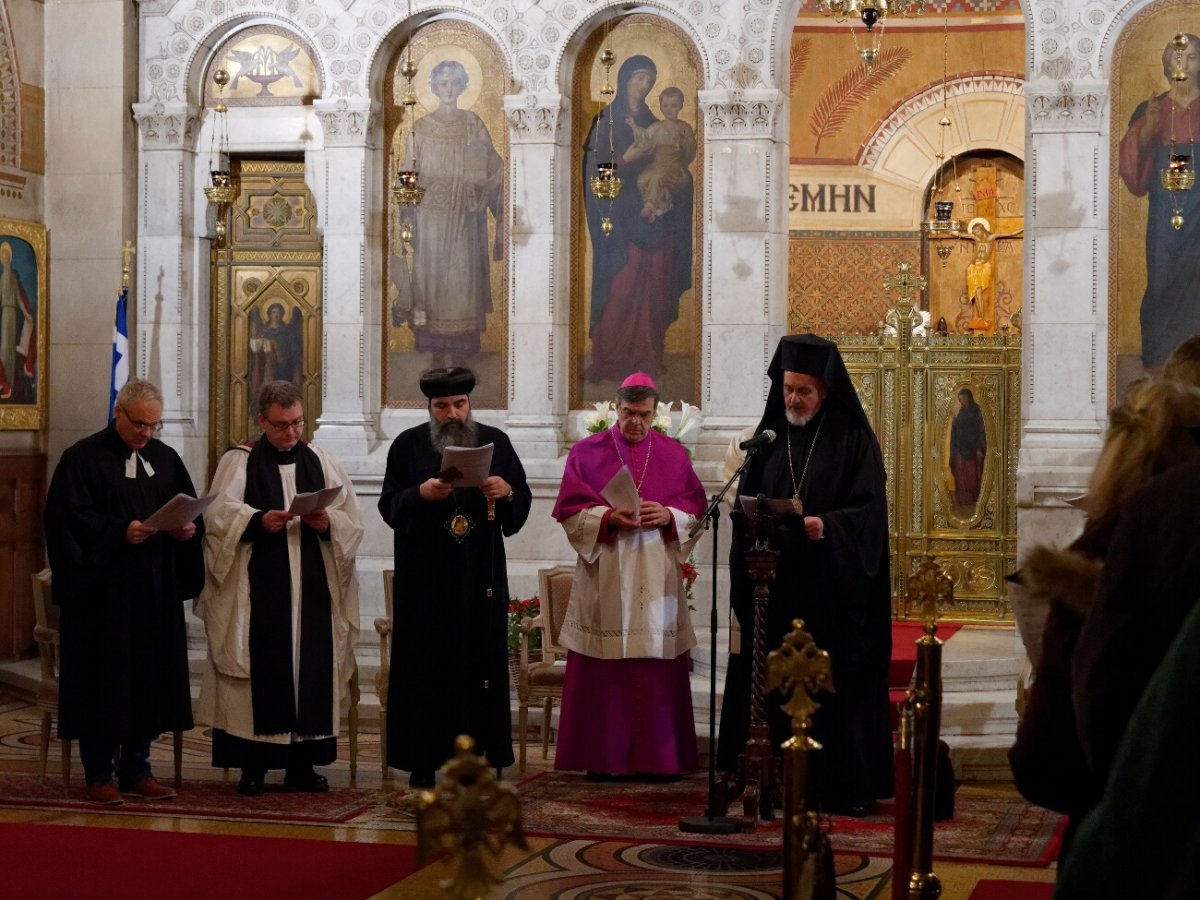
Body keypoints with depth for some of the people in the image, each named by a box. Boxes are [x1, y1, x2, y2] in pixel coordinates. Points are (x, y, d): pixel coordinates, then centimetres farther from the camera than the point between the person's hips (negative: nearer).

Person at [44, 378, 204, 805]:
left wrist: (188, 527, -7)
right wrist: (120, 531, -21)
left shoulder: (166, 458, 13)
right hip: (104, 589, -5)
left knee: (150, 675, 7)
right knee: (105, 679, -2)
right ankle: (99, 774, 7)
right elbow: (68, 516, -11)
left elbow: (191, 510, 16)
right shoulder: (83, 458, -4)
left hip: (156, 591, 5)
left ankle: (136, 770, 16)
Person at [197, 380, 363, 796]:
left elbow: (352, 523, 8)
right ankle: (252, 767, 3)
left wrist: (327, 523, -12)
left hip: (312, 590, 3)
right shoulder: (238, 462, 6)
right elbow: (219, 514, -9)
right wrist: (258, 522, -24)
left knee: (311, 670, 1)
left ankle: (302, 764, 10)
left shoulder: (322, 463, 13)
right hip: (256, 591, -3)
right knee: (259, 672, -4)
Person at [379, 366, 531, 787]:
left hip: (481, 576, 1)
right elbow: (389, 506, 0)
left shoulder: (496, 442, 9)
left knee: (481, 660, 0)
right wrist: (422, 494, -19)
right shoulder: (408, 445, 5)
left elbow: (523, 502, 8)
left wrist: (507, 492, -14)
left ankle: (476, 755, 7)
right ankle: (425, 761, 3)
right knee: (427, 665, -2)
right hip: (425, 577, -1)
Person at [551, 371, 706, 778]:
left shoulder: (674, 455, 11)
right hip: (604, 581, -1)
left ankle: (658, 757, 5)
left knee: (658, 670, 0)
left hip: (657, 581, 1)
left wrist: (668, 516, -11)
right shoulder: (587, 452, 6)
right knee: (604, 671, -3)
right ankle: (604, 756, 2)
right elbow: (571, 512, 1)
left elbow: (696, 511, 8)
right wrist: (609, 518, -15)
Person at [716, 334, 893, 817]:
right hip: (776, 585, 4)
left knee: (835, 683, -3)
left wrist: (825, 525, -23)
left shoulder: (853, 439, 0)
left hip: (832, 587, -4)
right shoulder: (769, 438, 12)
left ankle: (845, 785, 4)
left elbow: (867, 509, -7)